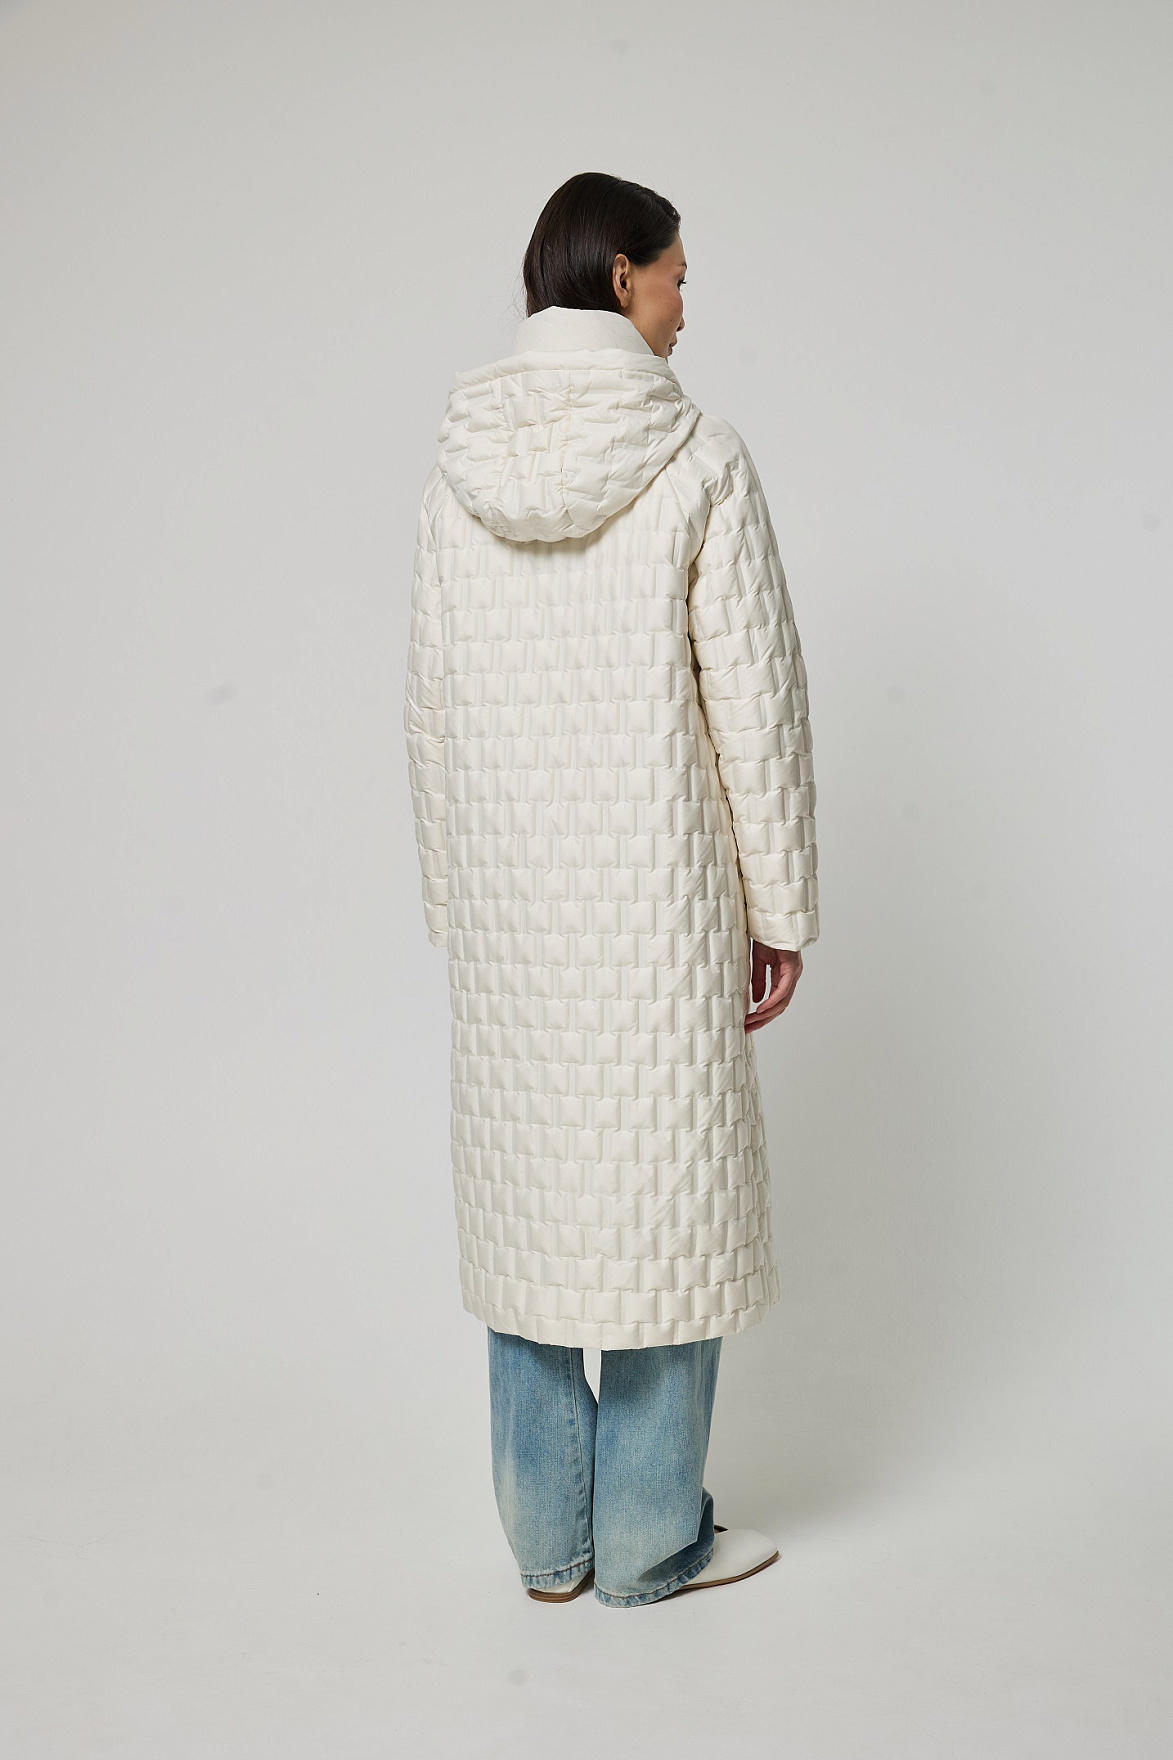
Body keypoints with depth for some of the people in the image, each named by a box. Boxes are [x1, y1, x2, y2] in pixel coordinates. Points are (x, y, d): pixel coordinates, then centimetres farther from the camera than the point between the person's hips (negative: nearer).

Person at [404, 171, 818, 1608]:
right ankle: (651, 1540, 20)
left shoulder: (458, 465, 3)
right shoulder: (698, 461, -9)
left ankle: (548, 1539, 24)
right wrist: (780, 907, 0)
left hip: (506, 894, 4)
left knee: (525, 1186, 13)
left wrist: (451, 898, 14)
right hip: (653, 891, -4)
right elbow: (753, 699, -9)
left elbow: (430, 697, 5)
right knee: (660, 1183, 8)